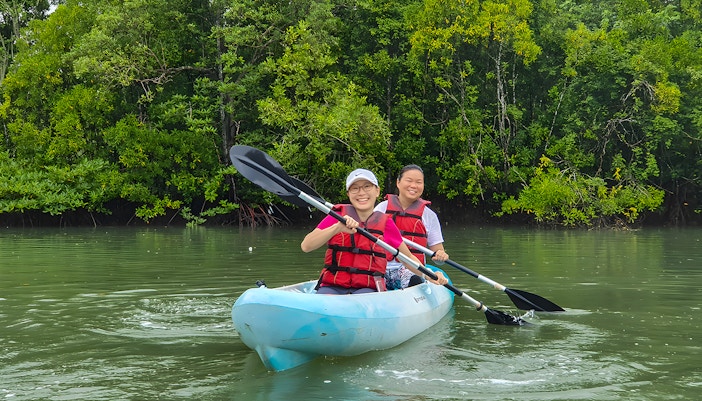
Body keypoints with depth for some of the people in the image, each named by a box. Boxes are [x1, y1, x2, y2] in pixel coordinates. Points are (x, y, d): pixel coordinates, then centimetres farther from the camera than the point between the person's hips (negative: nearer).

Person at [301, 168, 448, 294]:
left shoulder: (385, 223, 10)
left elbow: (408, 257, 23)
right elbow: (306, 246, -8)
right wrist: (338, 227, -20)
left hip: (368, 289, 1)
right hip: (331, 287, 0)